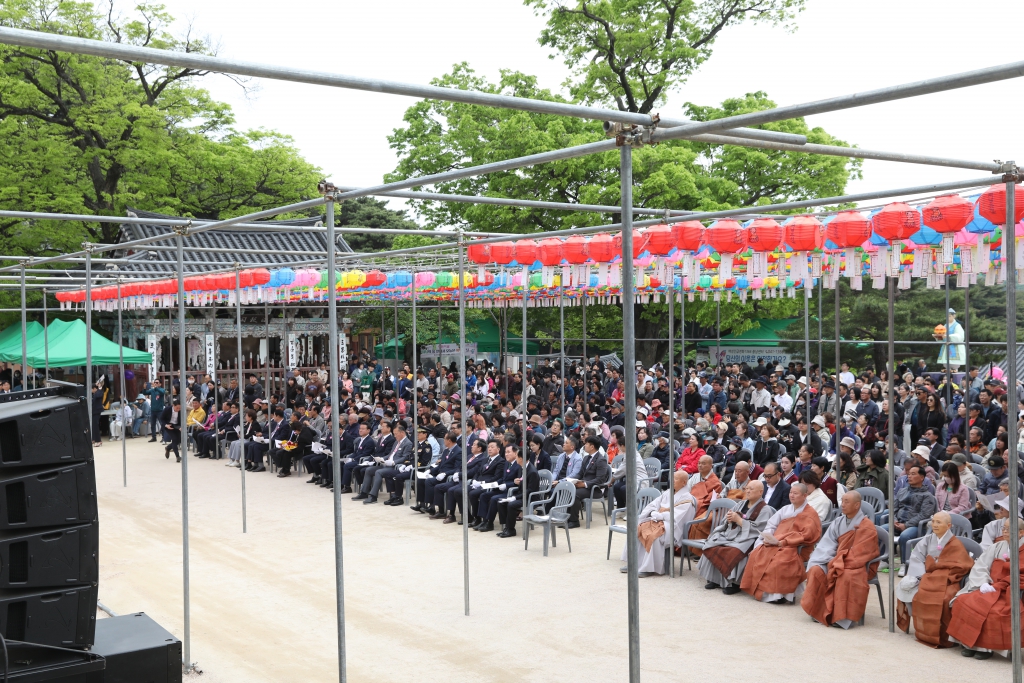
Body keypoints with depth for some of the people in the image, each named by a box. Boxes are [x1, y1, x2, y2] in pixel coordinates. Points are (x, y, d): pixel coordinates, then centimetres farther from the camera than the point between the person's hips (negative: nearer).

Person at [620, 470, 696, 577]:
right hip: (658, 521, 8)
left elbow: (674, 517, -16)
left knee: (654, 536, -36)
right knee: (635, 529, -14)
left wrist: (657, 515, -10)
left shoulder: (687, 499, -5)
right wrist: (653, 513, -6)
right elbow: (652, 505, 15)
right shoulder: (668, 493, 19)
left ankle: (650, 568, -29)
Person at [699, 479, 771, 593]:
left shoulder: (764, 509, 0)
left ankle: (733, 583, -21)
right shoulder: (741, 504, 20)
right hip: (731, 534, 7)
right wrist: (729, 519, -3)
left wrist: (738, 520, -11)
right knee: (711, 546, -18)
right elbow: (728, 523, 21)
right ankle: (714, 579, -12)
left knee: (732, 553, -35)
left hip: (746, 540, -7)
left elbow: (757, 529, -13)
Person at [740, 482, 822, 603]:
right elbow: (771, 525, 15)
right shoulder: (785, 509, 21)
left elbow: (806, 535, -11)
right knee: (756, 554, -20)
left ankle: (777, 593, -26)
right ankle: (758, 589, -16)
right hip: (775, 544, 6)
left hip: (795, 548, -6)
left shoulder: (810, 514, 1)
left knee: (779, 561, -36)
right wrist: (768, 538, -8)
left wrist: (783, 542, -18)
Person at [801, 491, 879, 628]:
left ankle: (843, 616, -27)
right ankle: (819, 611, -12)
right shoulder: (838, 523, 7)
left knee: (846, 576, -37)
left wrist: (836, 563, -19)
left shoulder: (867, 527, -10)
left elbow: (859, 555, -16)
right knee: (816, 571, -21)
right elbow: (826, 547, 0)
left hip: (860, 567, -5)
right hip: (838, 564, 5)